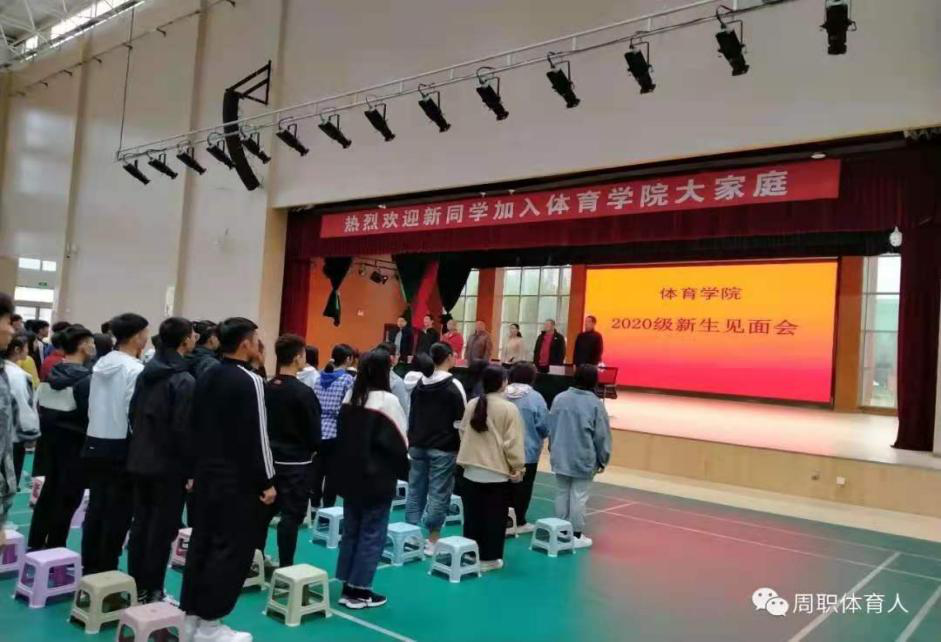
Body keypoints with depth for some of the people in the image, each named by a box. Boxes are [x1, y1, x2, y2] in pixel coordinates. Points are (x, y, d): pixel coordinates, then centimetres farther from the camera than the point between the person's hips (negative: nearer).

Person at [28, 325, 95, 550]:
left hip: (51, 438, 8)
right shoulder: (86, 379, -18)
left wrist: (48, 431, 16)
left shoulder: (51, 374, 5)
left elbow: (40, 407, 8)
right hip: (75, 443, -8)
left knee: (50, 489, 18)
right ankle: (54, 548, 10)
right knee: (68, 496, 3)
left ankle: (35, 544, 27)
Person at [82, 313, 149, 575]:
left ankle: (90, 567, 22)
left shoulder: (101, 364, 7)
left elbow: (92, 405, 12)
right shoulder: (134, 369, -16)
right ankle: (106, 570, 8)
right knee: (117, 513, 2)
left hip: (95, 443, 8)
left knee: (96, 508, 14)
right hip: (121, 446, -8)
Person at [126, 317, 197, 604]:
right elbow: (184, 429, -20)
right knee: (162, 528, 1)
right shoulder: (184, 380, -17)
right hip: (169, 465, -8)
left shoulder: (145, 372, 8)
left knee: (140, 524, 14)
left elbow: (133, 414, 14)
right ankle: (152, 591, 9)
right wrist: (191, 469, -14)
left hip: (139, 461, 8)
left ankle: (136, 587, 22)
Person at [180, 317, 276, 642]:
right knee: (232, 549, 0)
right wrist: (266, 481, -10)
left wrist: (198, 467, 21)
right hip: (238, 480, -8)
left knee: (201, 543, 13)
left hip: (206, 474, 8)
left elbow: (194, 427, 14)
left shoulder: (205, 378, 9)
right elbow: (256, 436, -17)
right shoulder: (249, 381, -15)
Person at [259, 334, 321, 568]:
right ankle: (285, 567, 7)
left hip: (270, 459, 7)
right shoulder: (304, 393, -17)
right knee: (291, 515, 1)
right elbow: (314, 434, -12)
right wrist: (313, 450, 7)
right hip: (296, 463, -6)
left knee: (265, 510, 18)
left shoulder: (266, 388, 2)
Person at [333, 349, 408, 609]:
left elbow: (341, 435, 8)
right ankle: (358, 591, 8)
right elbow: (399, 441, -12)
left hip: (350, 475, 7)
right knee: (372, 533, 3)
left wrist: (346, 466, 13)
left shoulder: (350, 397, 4)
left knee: (351, 530, 15)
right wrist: (403, 469, 3)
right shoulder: (387, 400, -16)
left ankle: (347, 586, 22)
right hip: (377, 477, -7)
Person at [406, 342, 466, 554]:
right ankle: (433, 539, 2)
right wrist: (462, 448, -1)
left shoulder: (419, 384, 10)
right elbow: (461, 421, -11)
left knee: (415, 489, 11)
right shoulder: (454, 385, -10)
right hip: (443, 448, -6)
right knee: (438, 493, -1)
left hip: (418, 446, 6)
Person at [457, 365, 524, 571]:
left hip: (471, 470, 5)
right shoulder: (509, 409, -13)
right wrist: (518, 467, -3)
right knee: (494, 517, 7)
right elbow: (512, 442, -13)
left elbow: (463, 433, 13)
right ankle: (490, 558, 13)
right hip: (498, 472, -5)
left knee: (472, 515, 14)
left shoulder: (471, 405, 4)